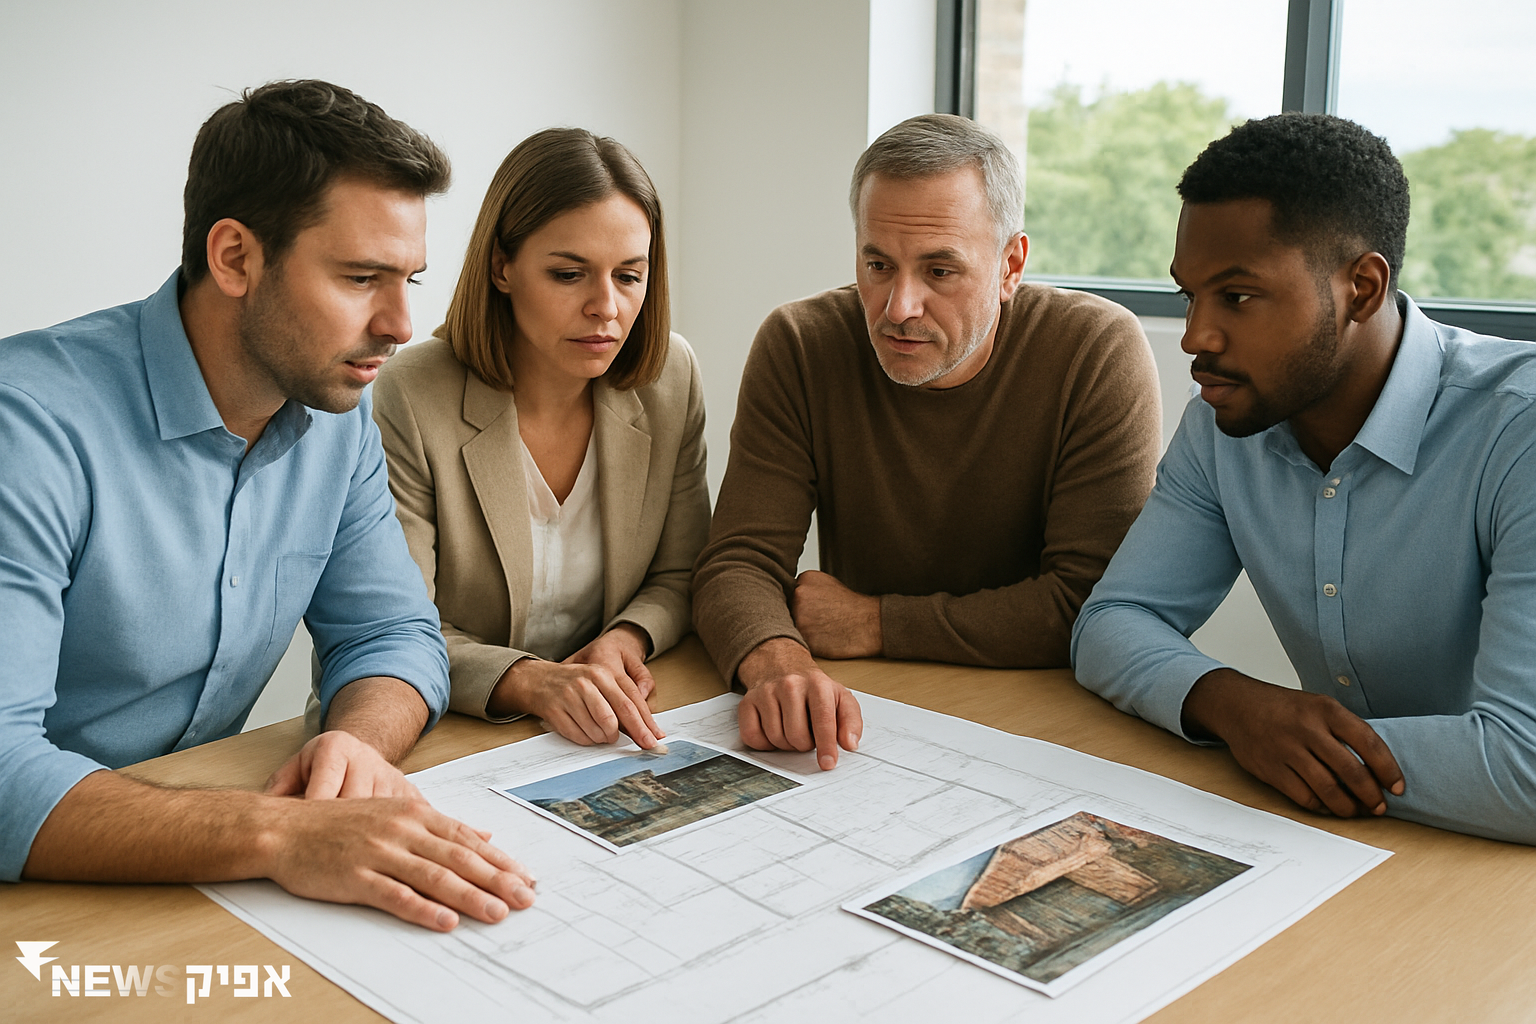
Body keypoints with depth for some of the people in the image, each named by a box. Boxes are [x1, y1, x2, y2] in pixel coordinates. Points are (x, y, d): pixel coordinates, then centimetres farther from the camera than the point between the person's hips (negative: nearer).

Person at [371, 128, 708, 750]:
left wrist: (625, 639, -13)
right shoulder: (413, 398, -13)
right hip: (460, 735, -2)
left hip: (616, 731, 3)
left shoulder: (670, 377, -2)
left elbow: (680, 577, 8)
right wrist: (530, 682, -30)